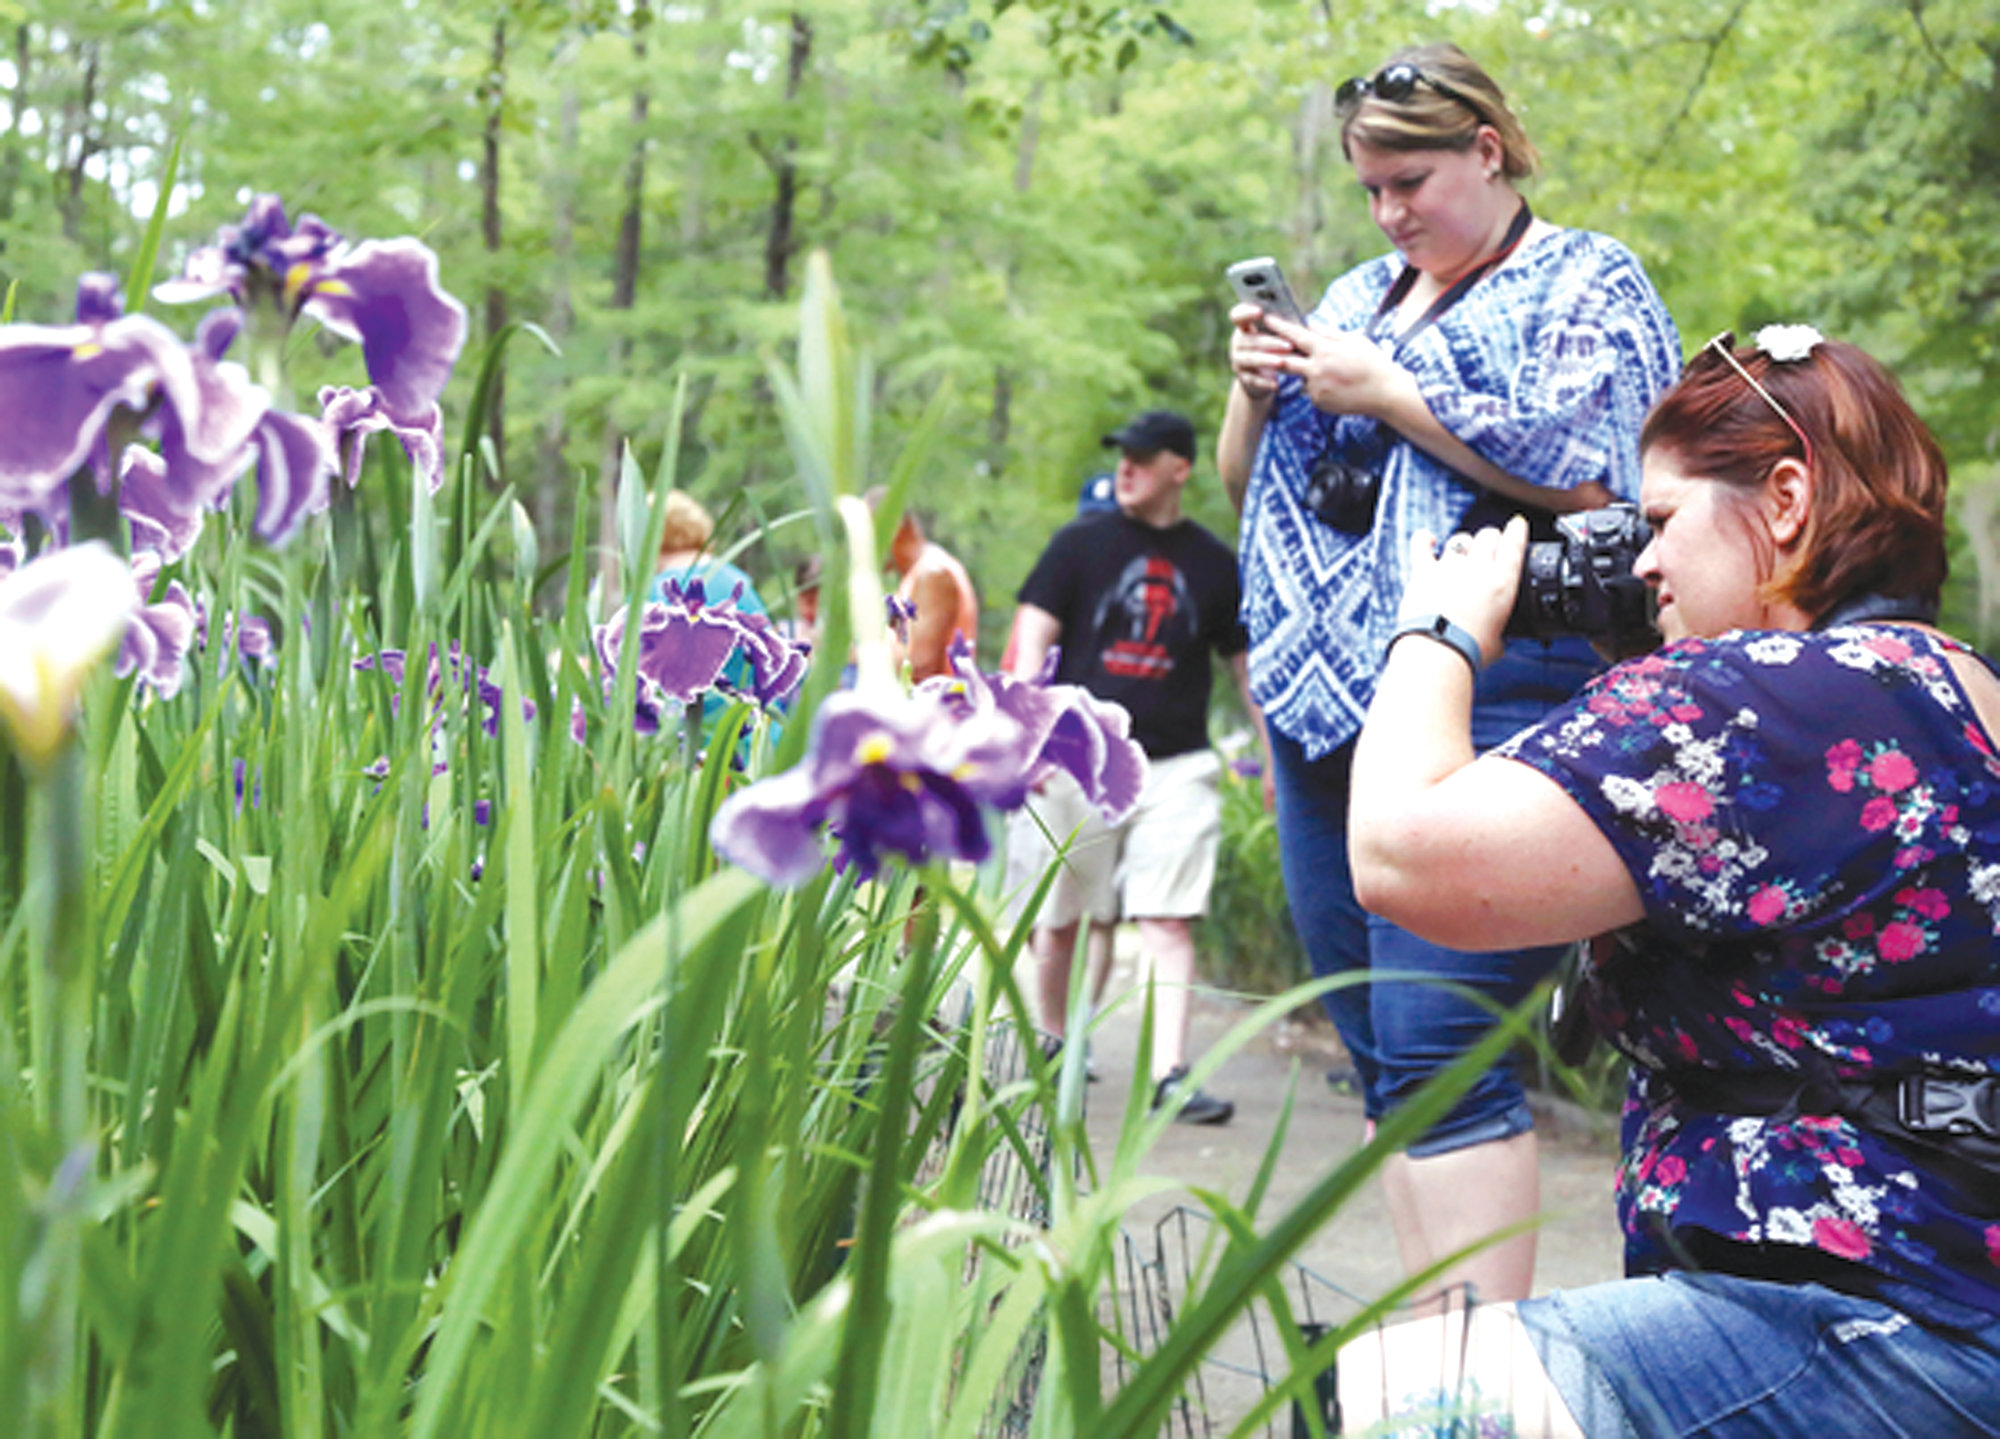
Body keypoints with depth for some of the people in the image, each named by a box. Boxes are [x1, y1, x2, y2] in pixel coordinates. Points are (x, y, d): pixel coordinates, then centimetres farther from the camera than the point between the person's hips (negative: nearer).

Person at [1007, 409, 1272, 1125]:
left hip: (1176, 766, 0)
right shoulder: (1081, 542, 5)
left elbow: (1245, 665, 16)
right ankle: (1050, 1049, 26)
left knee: (1169, 923, -9)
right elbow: (1033, 636, 1)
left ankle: (1170, 1075, -11)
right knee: (1061, 919, 6)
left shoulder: (1212, 562, 9)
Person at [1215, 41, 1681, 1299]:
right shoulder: (1359, 295, 24)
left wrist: (1390, 395, -10)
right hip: (1320, 698, 7)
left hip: (1478, 705, -7)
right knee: (1383, 1055, 6)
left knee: (1436, 1049, -16)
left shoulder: (1587, 284, 5)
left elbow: (1596, 479, -12)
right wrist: (1256, 391, 6)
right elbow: (1251, 487, 27)